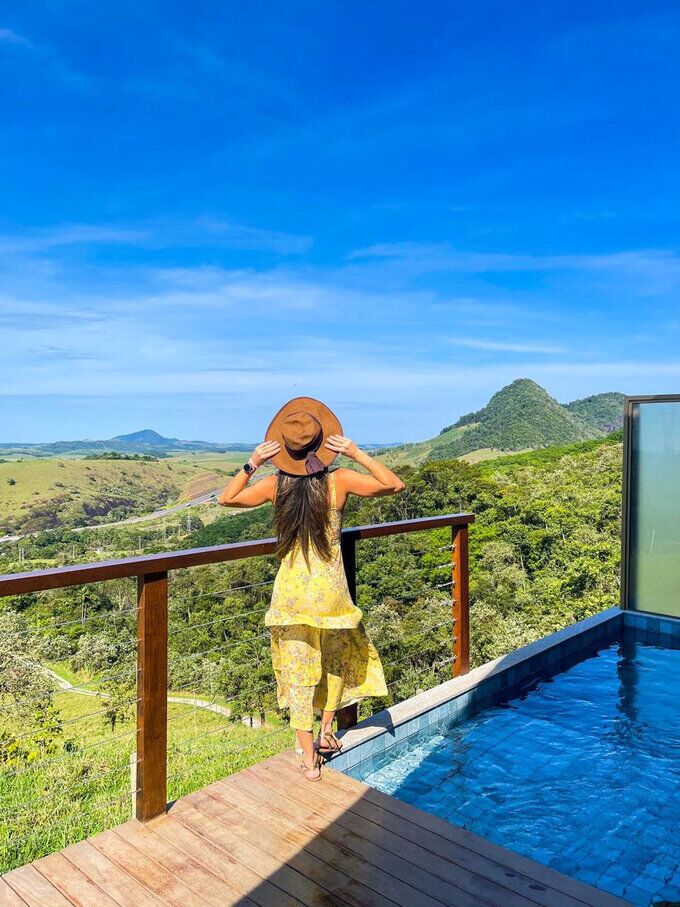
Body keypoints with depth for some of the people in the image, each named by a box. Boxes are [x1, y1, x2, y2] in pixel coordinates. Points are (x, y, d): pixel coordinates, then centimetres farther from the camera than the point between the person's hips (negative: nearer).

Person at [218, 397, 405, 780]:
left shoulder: (277, 484, -7)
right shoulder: (339, 481, -13)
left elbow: (226, 498, 6)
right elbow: (395, 485, -8)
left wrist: (251, 464, -3)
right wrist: (358, 454, -13)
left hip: (292, 592, 1)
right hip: (330, 590, -1)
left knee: (297, 672, 12)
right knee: (338, 657, 26)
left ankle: (309, 759, 20)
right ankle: (326, 731, 34)